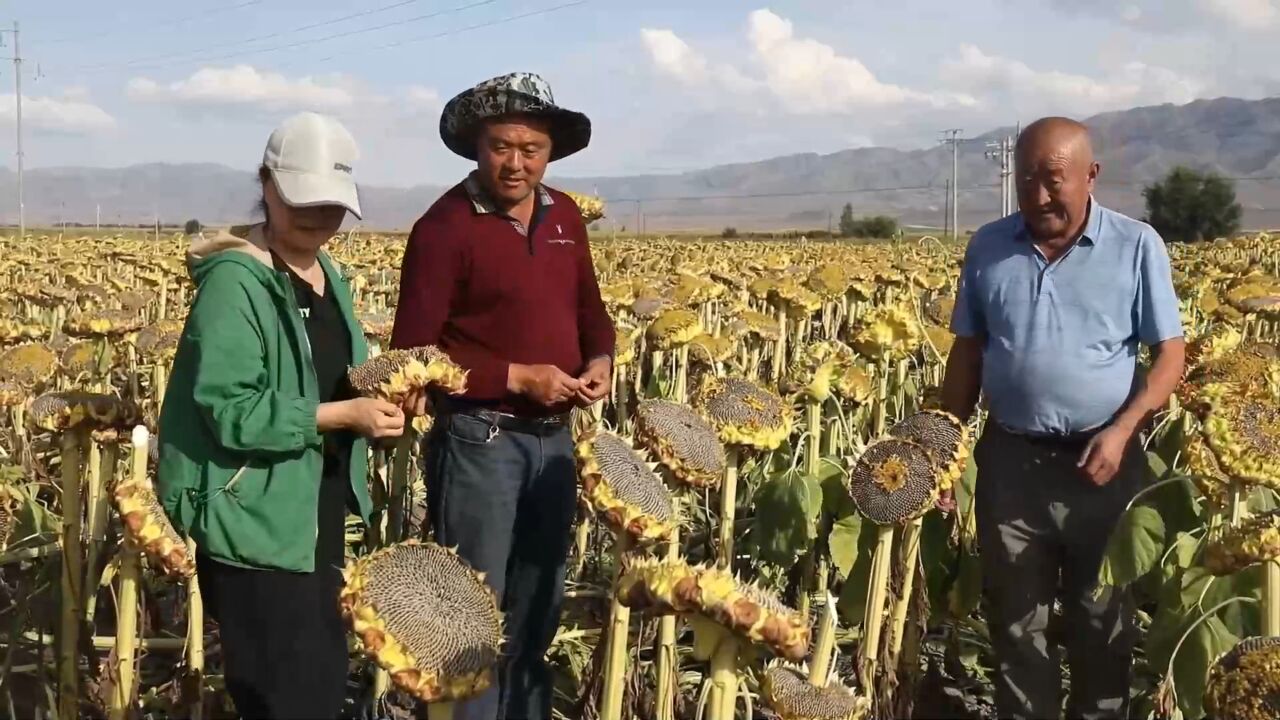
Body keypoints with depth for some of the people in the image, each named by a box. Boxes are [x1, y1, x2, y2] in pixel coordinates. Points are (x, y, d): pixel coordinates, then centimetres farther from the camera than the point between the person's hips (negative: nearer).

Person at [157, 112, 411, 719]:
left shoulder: (327, 275, 8)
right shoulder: (235, 281, -18)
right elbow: (230, 412, -23)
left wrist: (382, 396, -7)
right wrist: (344, 414, -25)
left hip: (318, 509, 9)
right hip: (255, 521, -9)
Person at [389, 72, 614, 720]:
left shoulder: (566, 217, 7)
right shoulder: (445, 227, -13)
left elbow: (588, 308, 19)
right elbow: (412, 353, -15)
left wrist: (600, 361, -3)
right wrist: (518, 378, -19)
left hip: (553, 439, 7)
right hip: (479, 440, -7)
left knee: (537, 606, 19)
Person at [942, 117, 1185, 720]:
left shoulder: (1137, 247, -4)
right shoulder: (988, 248, 3)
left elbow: (1170, 354, -3)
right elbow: (967, 353, 10)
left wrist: (1121, 431, -16)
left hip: (1101, 461, -2)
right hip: (1010, 459, 2)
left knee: (1102, 619, 11)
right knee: (1015, 617, 11)